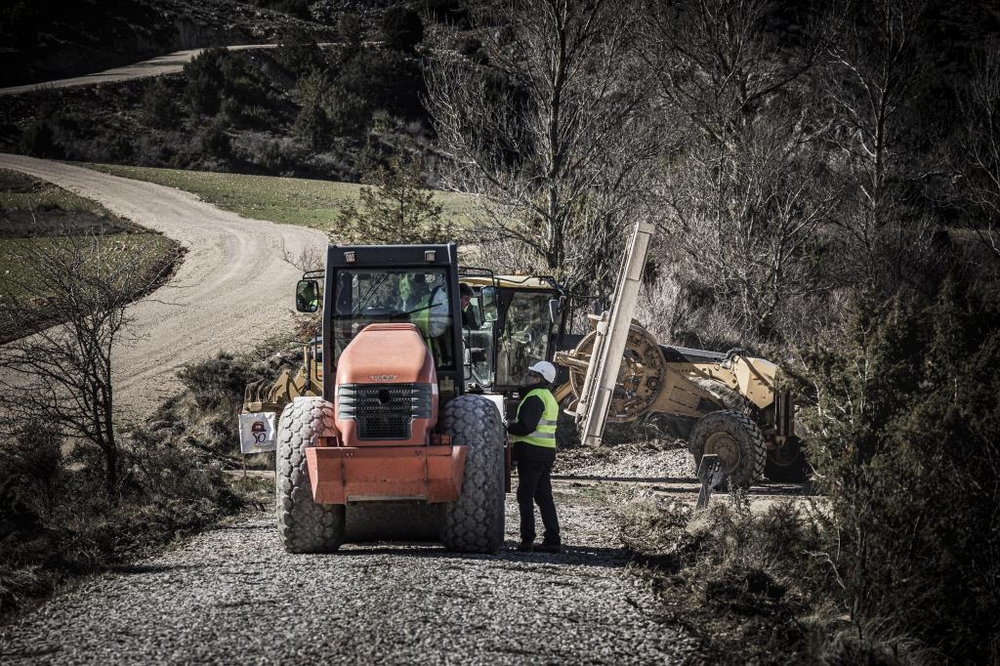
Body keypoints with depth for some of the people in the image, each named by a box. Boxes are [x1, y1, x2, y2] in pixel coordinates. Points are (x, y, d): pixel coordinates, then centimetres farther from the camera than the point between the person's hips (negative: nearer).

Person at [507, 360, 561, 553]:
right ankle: (552, 540, 8)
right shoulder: (549, 398, 19)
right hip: (547, 451, 9)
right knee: (544, 497, 11)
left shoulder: (534, 397, -14)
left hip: (531, 451, -9)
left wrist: (509, 428, -4)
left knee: (525, 496, -4)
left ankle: (527, 540, -6)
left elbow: (526, 426, -22)